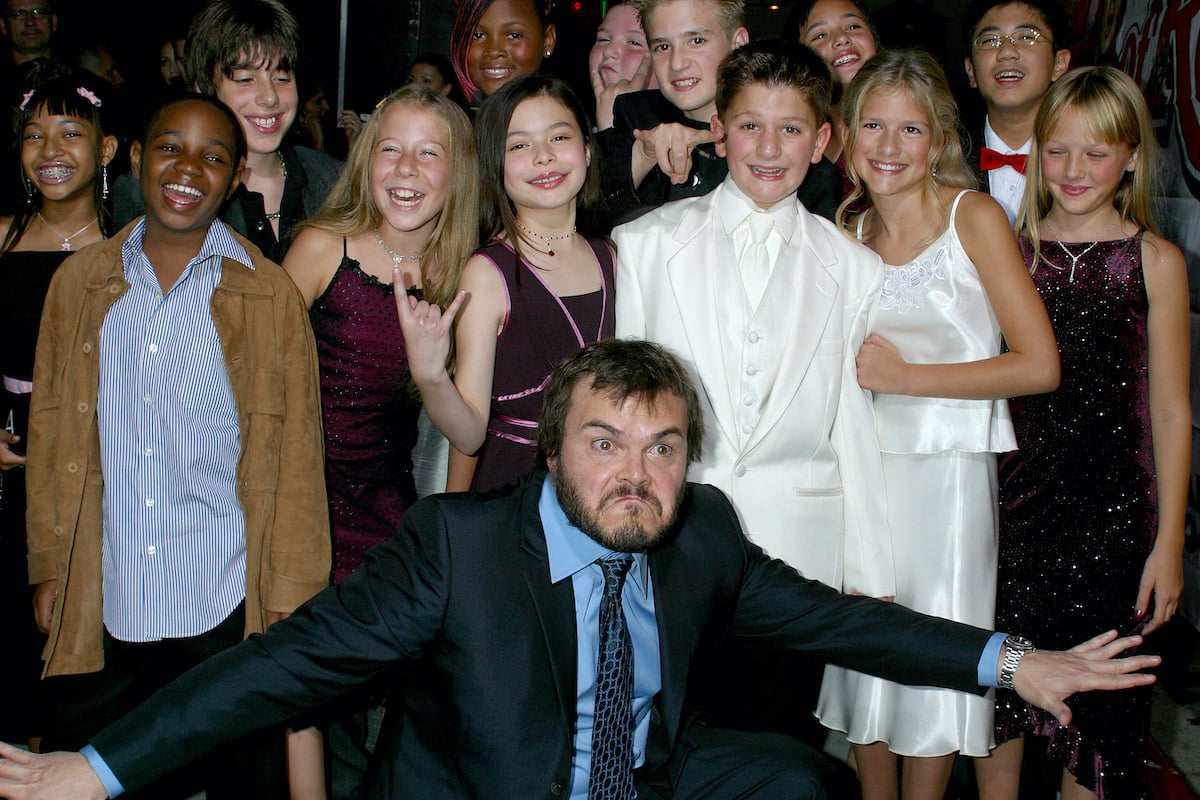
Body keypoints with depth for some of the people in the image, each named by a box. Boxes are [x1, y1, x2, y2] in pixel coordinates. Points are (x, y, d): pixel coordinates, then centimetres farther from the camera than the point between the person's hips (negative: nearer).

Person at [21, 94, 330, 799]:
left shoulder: (270, 296, 0)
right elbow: (51, 432, 12)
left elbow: (295, 456, 0)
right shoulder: (80, 283, 6)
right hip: (101, 613, 2)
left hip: (228, 610, -2)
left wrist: (291, 601, -2)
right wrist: (49, 567, 9)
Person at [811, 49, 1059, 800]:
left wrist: (904, 376, -13)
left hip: (947, 467, -4)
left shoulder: (973, 216, -7)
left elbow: (1039, 366, -12)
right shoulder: (849, 229, 7)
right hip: (863, 464, 4)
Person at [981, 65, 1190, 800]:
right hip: (1014, 495, 2)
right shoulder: (1013, 249, 4)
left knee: (1095, 697, 8)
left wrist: (1169, 542, -4)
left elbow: (1171, 412, -2)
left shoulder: (1155, 260, -3)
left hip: (1112, 503, -2)